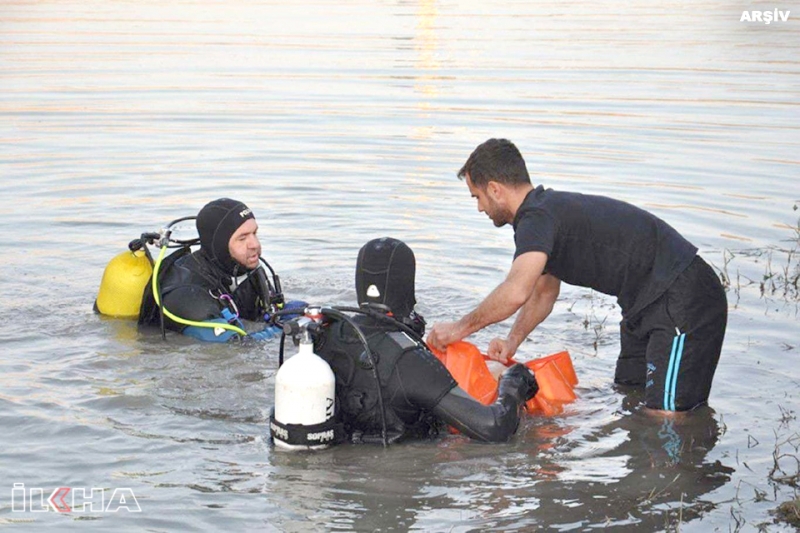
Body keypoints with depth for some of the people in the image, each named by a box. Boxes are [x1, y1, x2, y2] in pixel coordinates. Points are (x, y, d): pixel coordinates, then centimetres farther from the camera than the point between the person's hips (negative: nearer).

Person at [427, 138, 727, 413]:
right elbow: (545, 291, 29)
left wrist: (460, 328, -17)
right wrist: (512, 340, 15)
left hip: (685, 301, -11)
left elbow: (515, 293, -32)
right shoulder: (550, 210, 17)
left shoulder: (537, 217, -17)